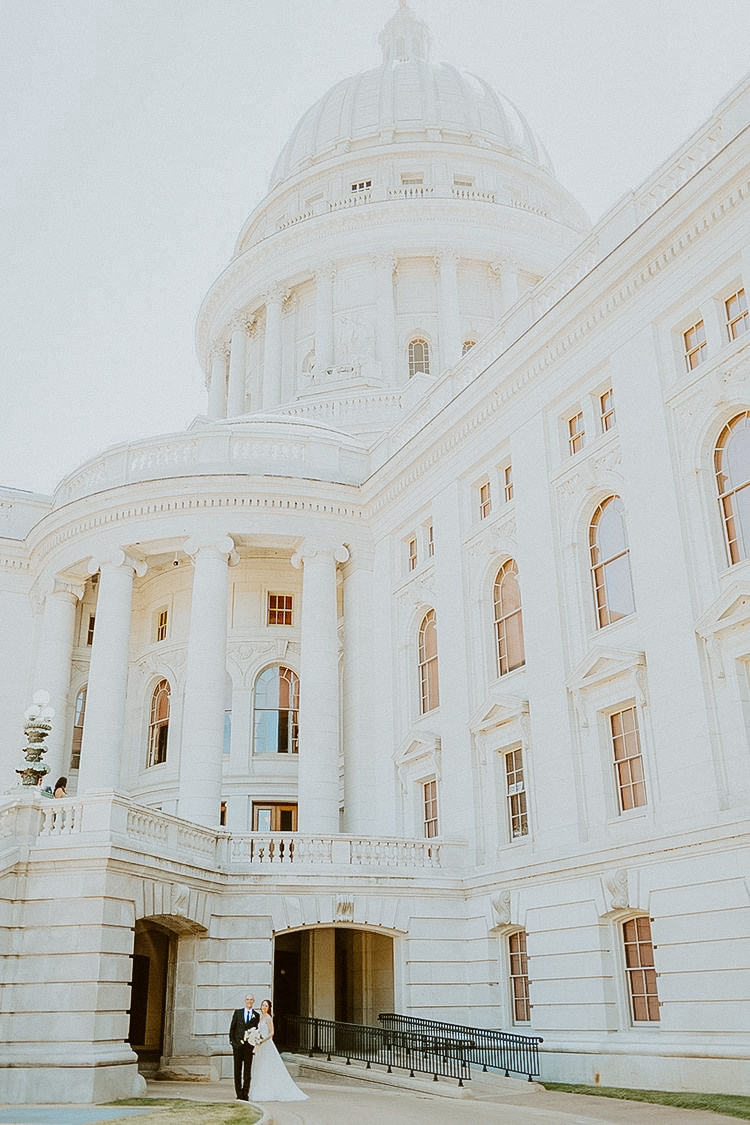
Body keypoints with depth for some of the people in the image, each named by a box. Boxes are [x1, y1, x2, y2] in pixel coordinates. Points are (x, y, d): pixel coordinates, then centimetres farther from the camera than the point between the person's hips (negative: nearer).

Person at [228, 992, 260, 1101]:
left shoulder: (256, 1015, 7)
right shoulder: (237, 1012, 7)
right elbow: (232, 1028, 6)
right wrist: (232, 1042, -3)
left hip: (249, 1045, 0)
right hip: (237, 1044, 0)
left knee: (247, 1071, 1)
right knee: (237, 1070, 2)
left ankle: (245, 1094, 7)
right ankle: (239, 1094, 9)